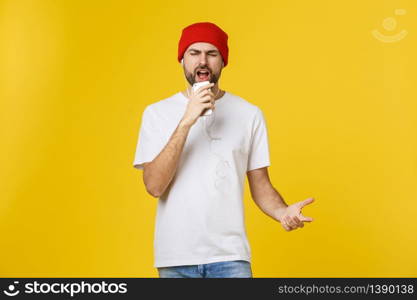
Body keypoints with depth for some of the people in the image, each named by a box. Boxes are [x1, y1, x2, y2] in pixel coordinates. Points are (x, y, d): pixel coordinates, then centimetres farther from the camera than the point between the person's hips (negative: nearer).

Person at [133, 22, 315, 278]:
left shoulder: (250, 114, 2)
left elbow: (260, 185, 5)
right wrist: (186, 121, -17)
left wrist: (283, 212, -15)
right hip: (175, 257, 0)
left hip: (230, 256, 0)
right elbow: (154, 186, -10)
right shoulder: (157, 113, 0)